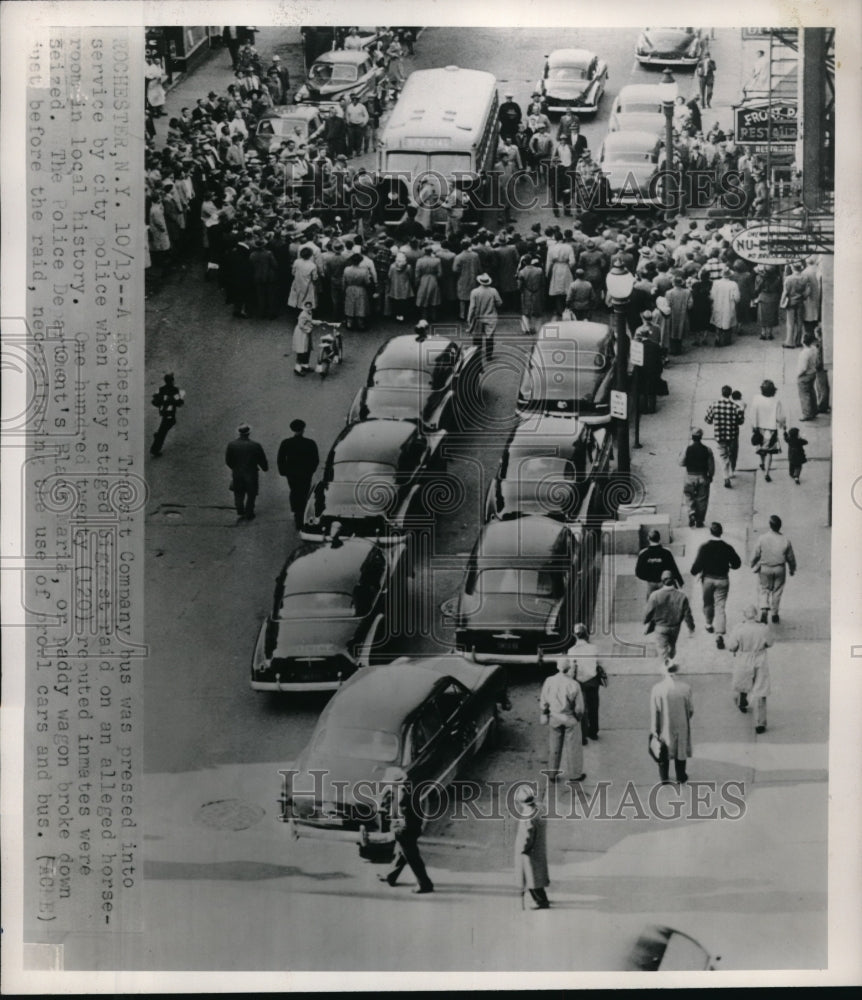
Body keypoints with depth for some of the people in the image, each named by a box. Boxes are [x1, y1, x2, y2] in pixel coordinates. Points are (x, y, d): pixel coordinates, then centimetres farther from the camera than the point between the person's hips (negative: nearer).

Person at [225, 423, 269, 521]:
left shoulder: (232, 445, -14)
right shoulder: (255, 446, -20)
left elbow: (228, 461, -3)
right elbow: (262, 461, -9)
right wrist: (265, 468, 13)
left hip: (237, 474, 1)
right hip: (251, 474, -1)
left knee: (238, 494, 21)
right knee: (251, 494, 16)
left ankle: (240, 512, 14)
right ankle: (249, 515, 23)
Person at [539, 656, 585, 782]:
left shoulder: (549, 681, -16)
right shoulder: (573, 685, -24)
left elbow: (543, 701, -4)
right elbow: (579, 707, -14)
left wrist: (546, 712, 15)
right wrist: (578, 717, 7)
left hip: (553, 719, 3)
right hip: (569, 720, -3)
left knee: (554, 747, 19)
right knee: (573, 748, 16)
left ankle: (552, 774, 30)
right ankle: (576, 774, 29)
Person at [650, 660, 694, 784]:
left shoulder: (657, 689, -22)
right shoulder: (686, 688, -21)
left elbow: (654, 712, -15)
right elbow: (690, 708, -7)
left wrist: (654, 729, -3)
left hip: (664, 727, 0)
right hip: (681, 727, 0)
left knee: (663, 752, 21)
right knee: (680, 749, 23)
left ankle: (664, 777, 35)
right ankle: (681, 776, 39)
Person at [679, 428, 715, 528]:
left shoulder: (687, 449, -13)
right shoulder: (707, 450, -10)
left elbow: (681, 463, -5)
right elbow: (711, 466, -4)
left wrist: (681, 455, 14)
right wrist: (710, 476, 11)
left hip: (690, 477, -1)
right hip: (703, 478, 1)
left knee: (689, 497, 16)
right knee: (702, 500, 11)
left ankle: (692, 514, -2)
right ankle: (699, 521, 16)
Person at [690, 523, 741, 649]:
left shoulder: (704, 547, -13)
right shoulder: (727, 548, -8)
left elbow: (697, 564, -15)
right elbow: (737, 563, 1)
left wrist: (694, 572, 5)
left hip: (708, 578, 0)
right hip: (722, 579, 0)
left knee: (708, 603, 24)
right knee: (720, 607, 1)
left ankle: (709, 624, 42)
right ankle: (719, 634, -11)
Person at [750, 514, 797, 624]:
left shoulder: (762, 538, -15)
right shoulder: (785, 540, -11)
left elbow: (756, 554, -6)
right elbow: (791, 557, -1)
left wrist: (753, 565, 13)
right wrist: (792, 569, 16)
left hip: (764, 568, 0)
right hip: (779, 569, 0)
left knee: (765, 589, 17)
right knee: (777, 591, 14)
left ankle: (764, 609, -1)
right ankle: (774, 615, 22)